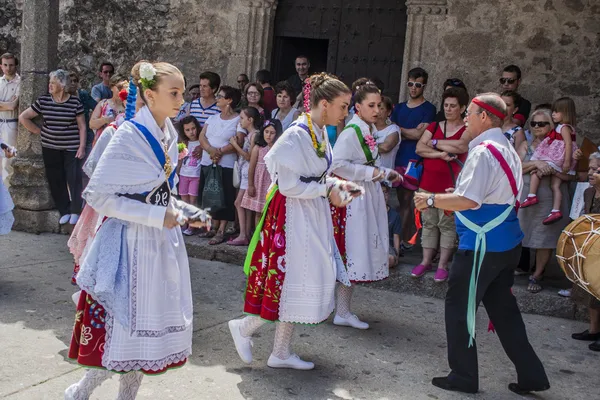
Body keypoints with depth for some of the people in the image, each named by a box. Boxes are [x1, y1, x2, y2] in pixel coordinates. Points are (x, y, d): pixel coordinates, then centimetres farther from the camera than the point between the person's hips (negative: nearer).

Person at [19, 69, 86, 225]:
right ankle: (64, 211, 17)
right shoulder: (43, 101, -1)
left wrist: (82, 147, -8)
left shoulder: (75, 102, -5)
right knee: (56, 180, 5)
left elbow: (82, 126, -2)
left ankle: (75, 211, 12)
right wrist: (38, 131, 3)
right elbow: (23, 117, 6)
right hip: (50, 148, 2)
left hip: (71, 148, -2)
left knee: (74, 178, -3)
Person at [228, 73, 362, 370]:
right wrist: (327, 190, -15)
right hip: (293, 216, -9)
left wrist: (336, 184, 1)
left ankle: (281, 353, 24)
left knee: (303, 284, 12)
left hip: (313, 217, 9)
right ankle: (244, 327, 21)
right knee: (290, 281, -3)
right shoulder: (297, 135, -19)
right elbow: (289, 184, -21)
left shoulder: (320, 133, 8)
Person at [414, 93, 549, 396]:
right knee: (503, 307, 17)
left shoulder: (483, 152, -18)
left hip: (482, 244, -10)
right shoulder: (507, 149, 13)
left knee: (459, 307, 4)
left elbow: (469, 200, -27)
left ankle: (463, 377, 16)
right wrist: (449, 198, 17)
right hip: (506, 242, 10)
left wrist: (431, 200, -14)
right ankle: (530, 374, 23)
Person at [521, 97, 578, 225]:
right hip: (557, 162, 10)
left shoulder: (564, 128, -11)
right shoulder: (561, 127, 18)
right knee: (555, 185, 3)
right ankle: (556, 211, -2)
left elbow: (569, 144, -20)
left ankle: (532, 196, -14)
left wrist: (567, 161, -26)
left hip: (558, 160, -10)